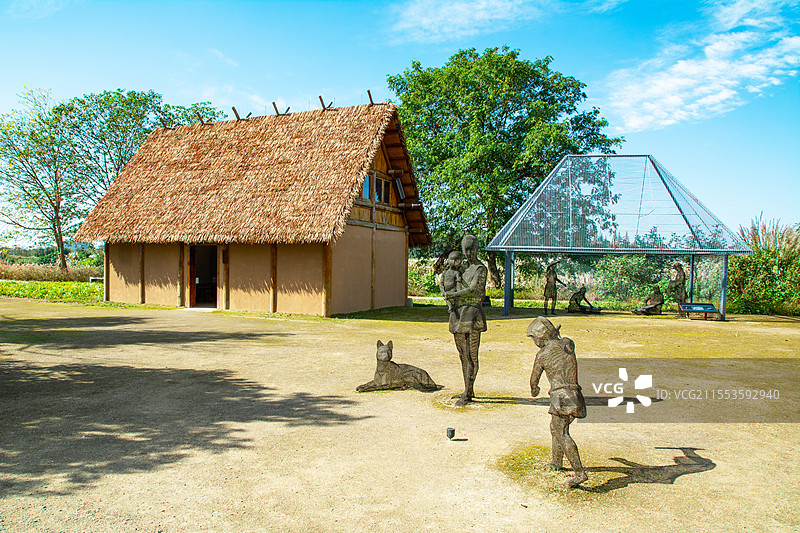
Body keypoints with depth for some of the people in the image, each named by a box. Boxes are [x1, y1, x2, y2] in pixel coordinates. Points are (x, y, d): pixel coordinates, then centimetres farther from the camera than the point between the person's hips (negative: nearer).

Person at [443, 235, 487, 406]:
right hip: (458, 312, 8)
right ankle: (468, 390, 21)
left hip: (472, 311, -8)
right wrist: (450, 302, -2)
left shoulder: (481, 268, -5)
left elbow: (472, 289, -16)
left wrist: (453, 295, -12)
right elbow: (450, 287, 15)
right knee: (462, 354, 12)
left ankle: (467, 395, -3)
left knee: (471, 355, -6)